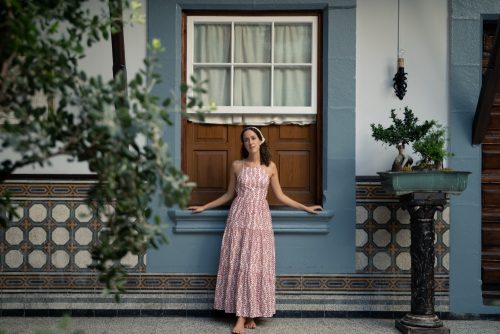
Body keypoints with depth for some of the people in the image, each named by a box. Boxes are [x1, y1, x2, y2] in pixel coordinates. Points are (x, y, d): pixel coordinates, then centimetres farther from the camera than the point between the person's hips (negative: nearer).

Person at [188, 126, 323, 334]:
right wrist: (204, 207, 12)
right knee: (238, 264, -3)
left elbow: (280, 196, 11)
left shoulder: (270, 167, 5)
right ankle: (242, 315, 3)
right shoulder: (236, 166, 4)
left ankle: (251, 314, 10)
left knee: (256, 265, -1)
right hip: (239, 217, 0)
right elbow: (229, 194, 13)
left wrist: (306, 208, 10)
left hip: (260, 218, 0)